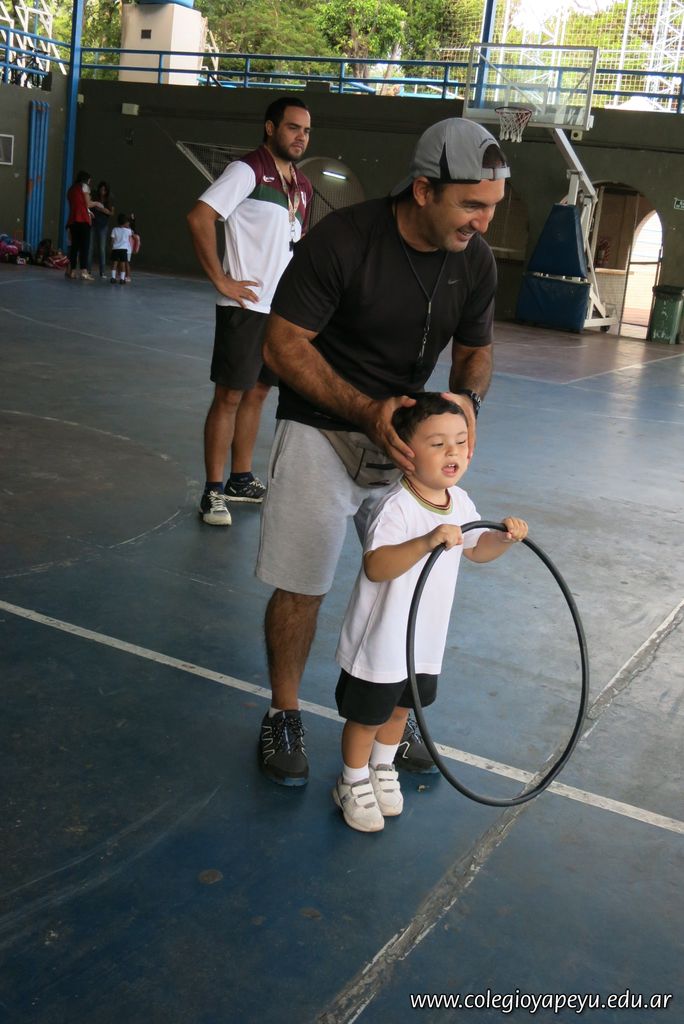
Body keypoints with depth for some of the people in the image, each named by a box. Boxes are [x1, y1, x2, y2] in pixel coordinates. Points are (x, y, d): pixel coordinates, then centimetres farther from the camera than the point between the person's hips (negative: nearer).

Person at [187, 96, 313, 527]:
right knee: (229, 396, -3)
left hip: (282, 309, 8)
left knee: (257, 393, 14)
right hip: (246, 306, -8)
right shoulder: (248, 170, -10)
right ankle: (213, 491, 4)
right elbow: (199, 218, -20)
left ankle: (242, 479, 25)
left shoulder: (303, 186, 13)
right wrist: (222, 281, -19)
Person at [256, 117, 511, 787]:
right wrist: (368, 412, -29)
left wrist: (467, 397, -15)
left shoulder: (475, 260, -6)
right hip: (322, 430, -4)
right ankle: (283, 715, 23)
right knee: (301, 585, 0)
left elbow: (476, 350, 9)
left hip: (406, 435, 5)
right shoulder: (342, 239, -21)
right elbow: (283, 345, -18)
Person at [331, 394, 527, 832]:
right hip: (381, 641, -7)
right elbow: (375, 567, -42)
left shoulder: (460, 502, -3)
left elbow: (476, 548, 14)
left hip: (427, 638, 7)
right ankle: (354, 783, 37)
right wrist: (427, 541, -54)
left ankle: (383, 768, 51)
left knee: (401, 707, 26)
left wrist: (504, 538, -6)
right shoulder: (396, 508, -29)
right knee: (367, 715, 13)